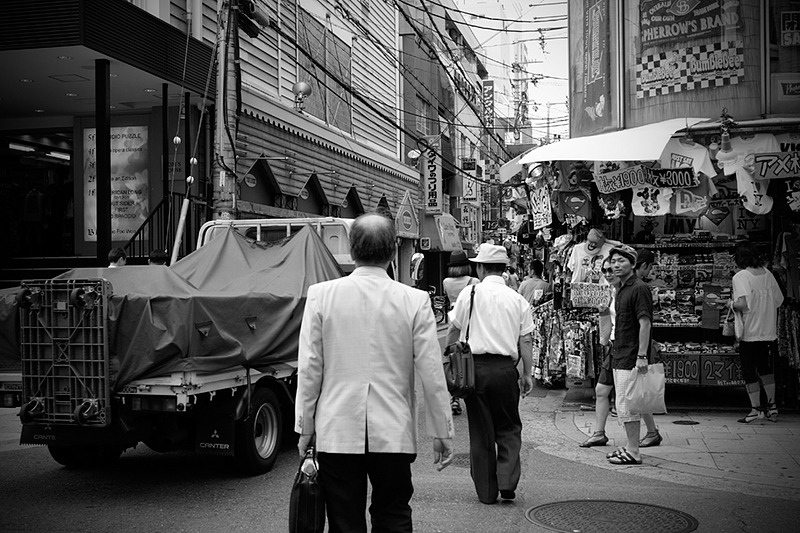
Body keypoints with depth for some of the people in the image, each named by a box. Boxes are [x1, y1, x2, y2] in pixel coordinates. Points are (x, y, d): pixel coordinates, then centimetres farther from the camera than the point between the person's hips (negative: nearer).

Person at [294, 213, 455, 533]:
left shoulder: (321, 294, -4)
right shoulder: (415, 301, -5)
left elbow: (309, 368, -2)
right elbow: (432, 374, -3)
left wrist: (305, 427, 8)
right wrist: (442, 433, 7)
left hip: (337, 434, 0)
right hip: (394, 434, 0)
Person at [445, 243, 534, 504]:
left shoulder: (470, 294, 0)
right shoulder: (518, 300, 5)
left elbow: (453, 331, 5)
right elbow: (526, 340, 4)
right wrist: (527, 373, 9)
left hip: (475, 367, -1)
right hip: (505, 368, 1)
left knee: (480, 431, 8)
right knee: (509, 428, 14)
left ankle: (486, 491, 13)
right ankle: (507, 482, 0)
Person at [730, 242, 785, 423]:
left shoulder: (740, 277, -16)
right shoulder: (768, 274, 3)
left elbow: (743, 304, -27)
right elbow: (779, 300, 6)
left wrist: (732, 304, -7)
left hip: (750, 331, -6)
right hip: (768, 331, 6)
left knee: (749, 370, 4)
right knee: (764, 366, 20)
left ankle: (756, 409, 6)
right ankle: (772, 406, 22)